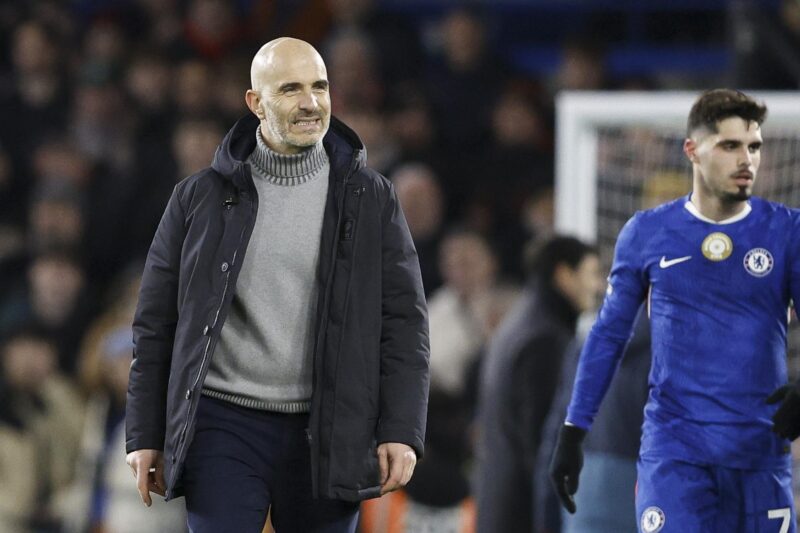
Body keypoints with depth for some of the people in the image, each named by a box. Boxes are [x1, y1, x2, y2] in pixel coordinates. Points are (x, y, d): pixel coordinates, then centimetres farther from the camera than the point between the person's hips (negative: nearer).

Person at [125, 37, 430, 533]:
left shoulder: (369, 198, 4)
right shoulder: (201, 198, 4)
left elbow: (404, 321, 2)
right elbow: (157, 323, 7)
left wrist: (402, 431, -7)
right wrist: (145, 436, 4)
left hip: (327, 435, 1)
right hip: (225, 424, -1)